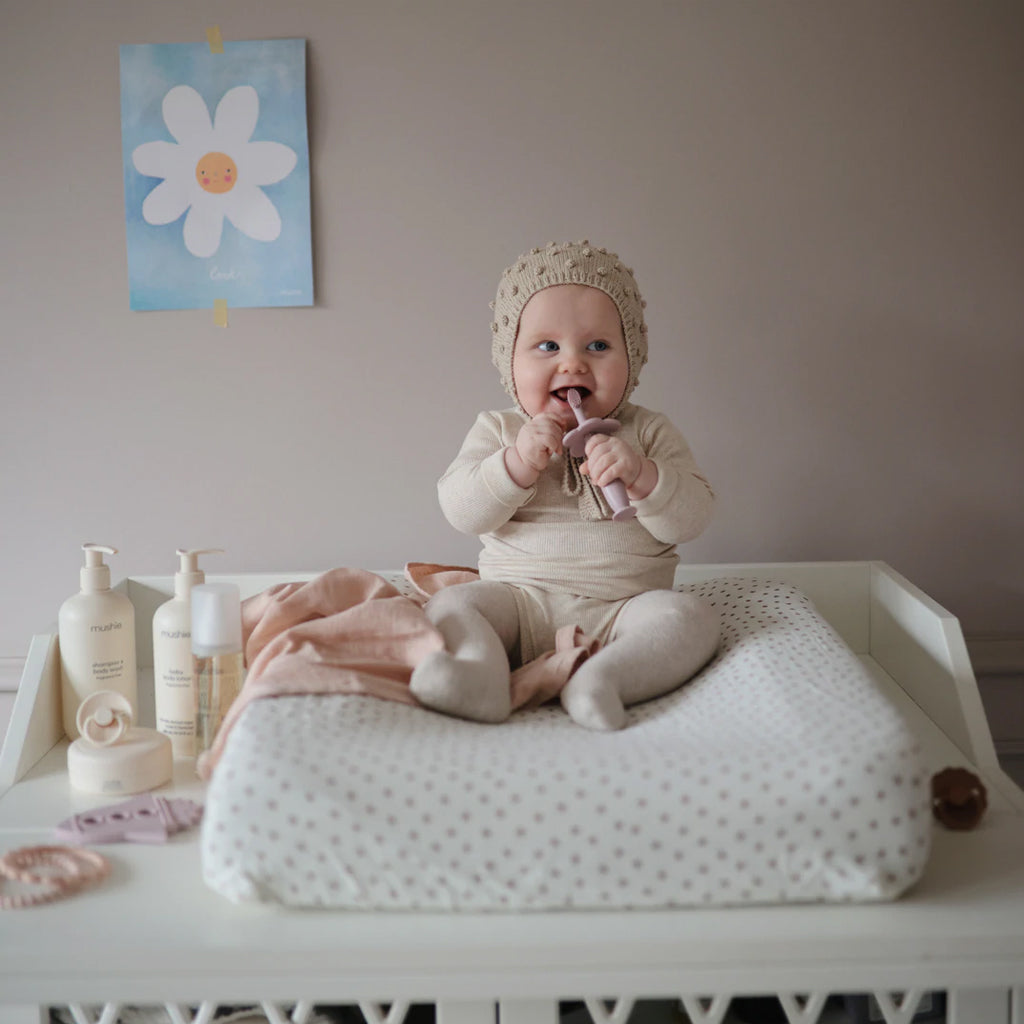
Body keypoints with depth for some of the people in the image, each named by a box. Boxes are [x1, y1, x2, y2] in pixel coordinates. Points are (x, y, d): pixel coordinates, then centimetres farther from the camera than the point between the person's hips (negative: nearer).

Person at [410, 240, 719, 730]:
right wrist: (518, 463, -19)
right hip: (521, 600, 1)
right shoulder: (498, 430, 9)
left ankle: (603, 677, -46)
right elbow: (461, 511, -4)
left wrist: (642, 475, -21)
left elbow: (691, 519, -3)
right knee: (449, 604, -23)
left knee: (690, 616, -27)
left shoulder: (648, 432, 7)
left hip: (621, 606, 0)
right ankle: (481, 673, -49)